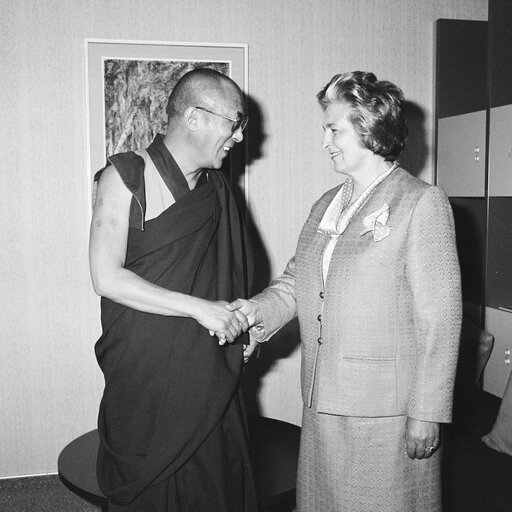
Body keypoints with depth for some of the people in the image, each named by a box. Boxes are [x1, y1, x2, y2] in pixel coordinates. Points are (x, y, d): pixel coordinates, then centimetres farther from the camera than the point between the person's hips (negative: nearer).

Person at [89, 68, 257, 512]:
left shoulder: (216, 185, 10)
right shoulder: (127, 176, -9)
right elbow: (107, 278, -16)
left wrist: (240, 318, 4)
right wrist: (200, 308, -20)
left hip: (212, 379, 6)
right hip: (147, 381, -5)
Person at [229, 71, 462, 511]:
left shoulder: (422, 203, -9)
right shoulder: (325, 206, 13)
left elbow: (439, 317, -12)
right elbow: (296, 282, 11)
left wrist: (427, 413, -14)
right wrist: (256, 311, -9)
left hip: (386, 410, -6)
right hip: (323, 405, 6)